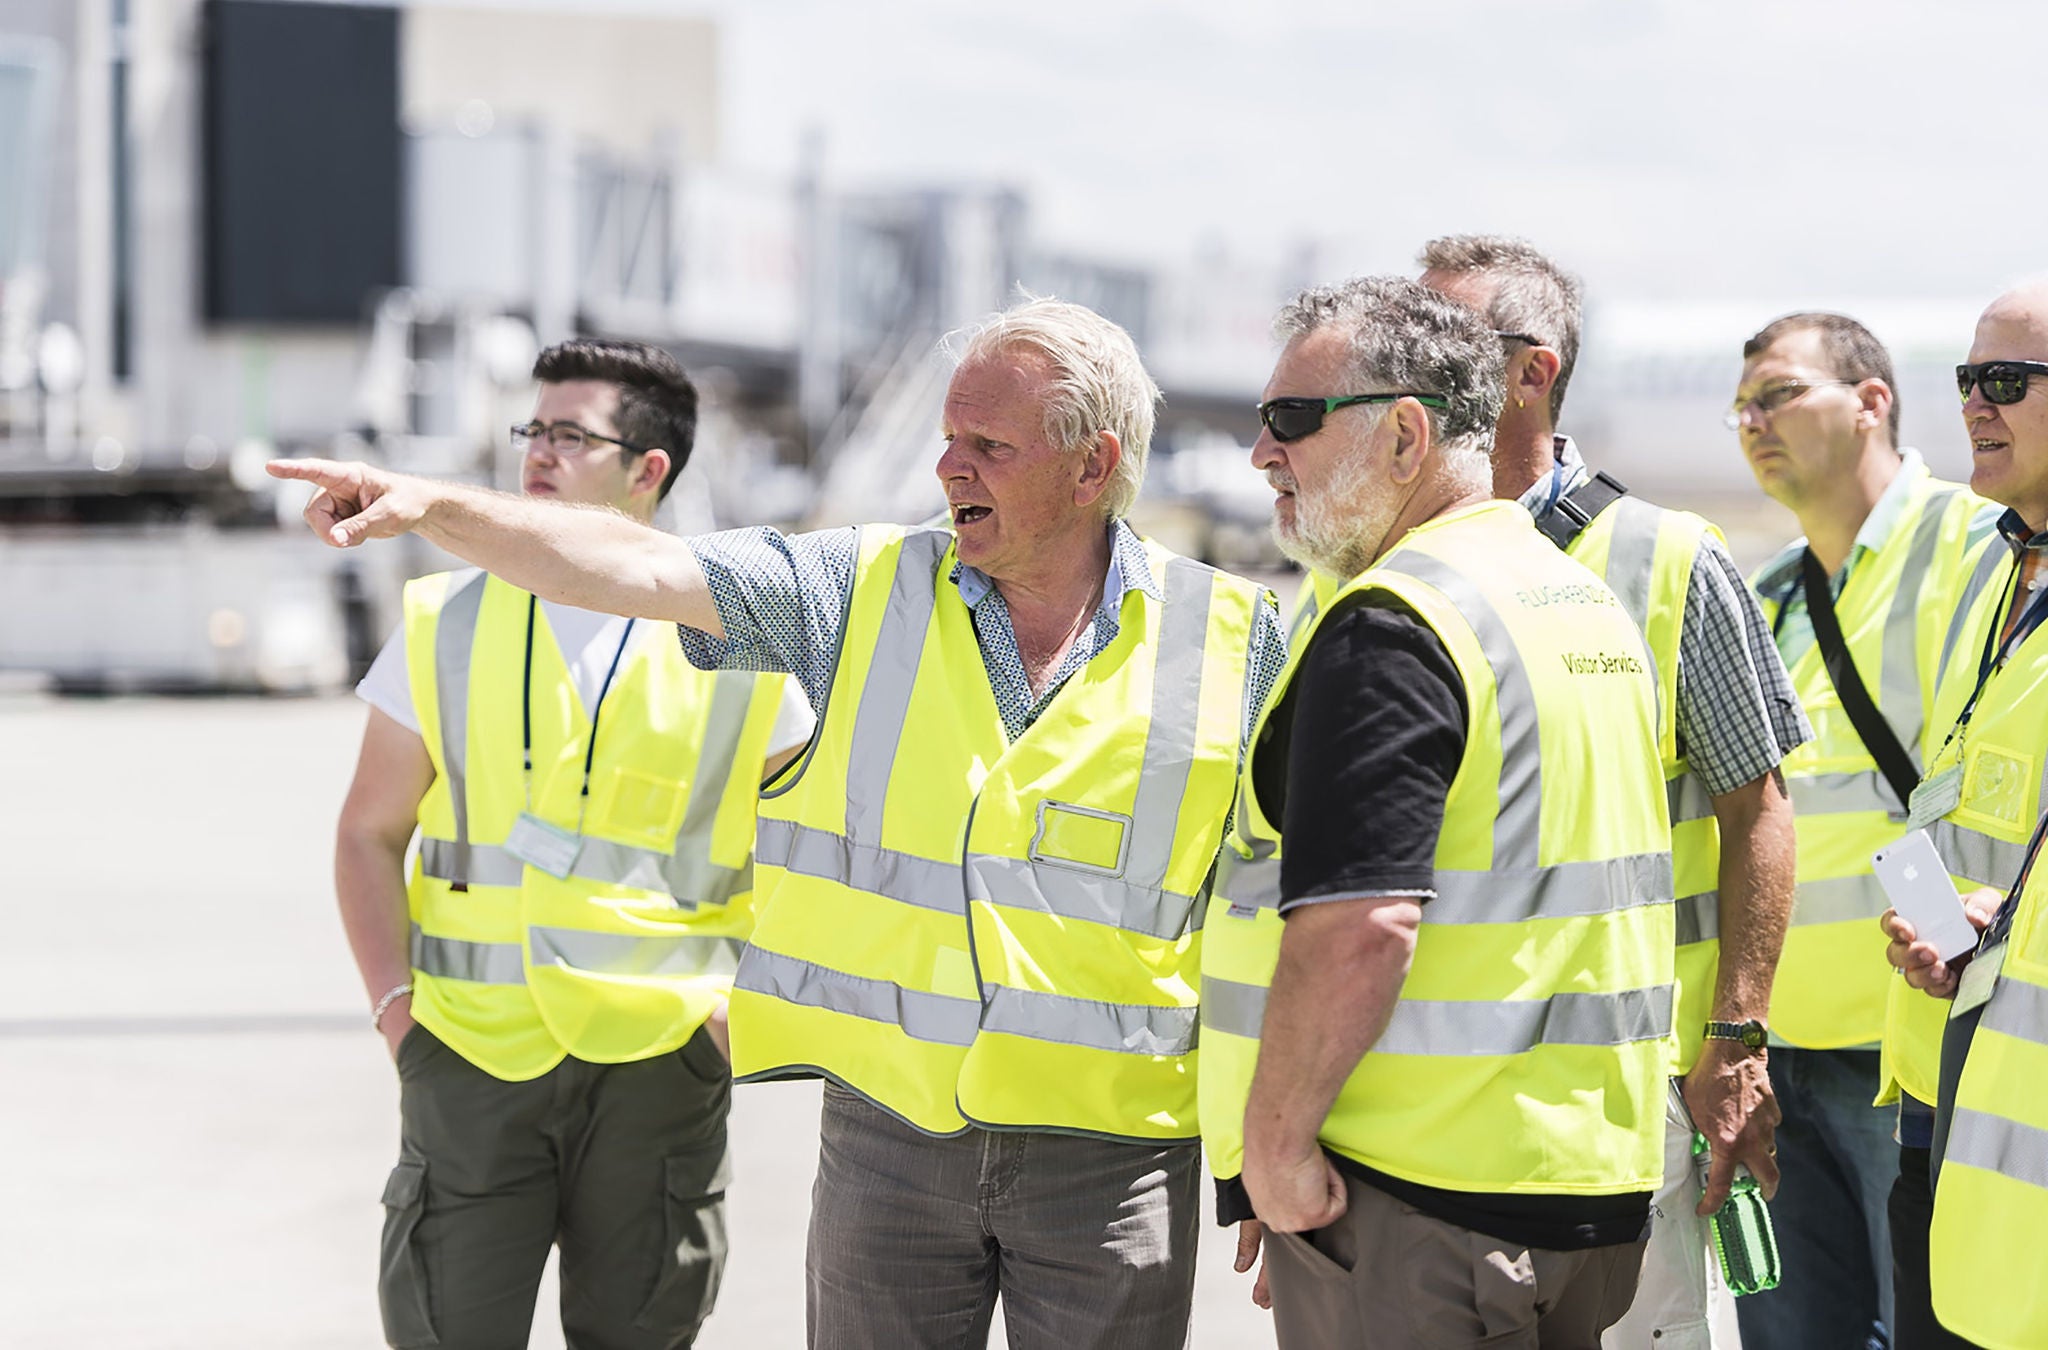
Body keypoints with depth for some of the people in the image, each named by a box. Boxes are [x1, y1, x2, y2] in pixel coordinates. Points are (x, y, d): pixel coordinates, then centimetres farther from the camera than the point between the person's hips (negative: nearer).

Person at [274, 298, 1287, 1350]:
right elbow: (636, 568, -4)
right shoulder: (867, 592, 2)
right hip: (886, 1133, 2)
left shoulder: (1231, 641, -2)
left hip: (1113, 1151, -2)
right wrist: (433, 507, -16)